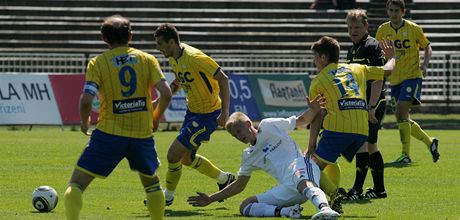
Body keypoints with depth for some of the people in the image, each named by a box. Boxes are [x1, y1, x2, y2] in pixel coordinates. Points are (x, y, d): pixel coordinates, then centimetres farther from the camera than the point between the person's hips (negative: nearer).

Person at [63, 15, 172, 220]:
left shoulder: (97, 63, -2)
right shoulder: (147, 59, 5)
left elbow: (86, 100, -13)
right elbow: (166, 93, -4)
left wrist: (84, 122, 7)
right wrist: (156, 118, 14)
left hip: (109, 133, -3)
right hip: (143, 134, 3)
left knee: (77, 183, 3)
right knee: (152, 182, 27)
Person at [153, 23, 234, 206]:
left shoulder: (193, 57, -26)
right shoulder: (174, 58, 1)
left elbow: (223, 78, -26)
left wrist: (225, 111, -30)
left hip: (208, 114, -10)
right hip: (192, 110, 10)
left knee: (174, 154, -9)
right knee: (187, 159, 19)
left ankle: (168, 196, 13)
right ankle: (224, 179, 38)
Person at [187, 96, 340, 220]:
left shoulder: (268, 126, 15)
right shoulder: (249, 156, 27)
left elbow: (302, 121, 20)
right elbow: (239, 185, 33)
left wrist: (313, 110, -2)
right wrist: (210, 199, 30)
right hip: (287, 189, 6)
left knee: (303, 184, -43)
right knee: (245, 206, -7)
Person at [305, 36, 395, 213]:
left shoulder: (318, 81, 12)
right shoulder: (356, 69, 23)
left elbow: (317, 118, 7)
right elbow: (388, 70, 30)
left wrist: (311, 147, 7)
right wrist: (391, 57, 52)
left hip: (337, 128, -6)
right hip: (362, 130, 6)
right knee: (331, 162, 27)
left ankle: (334, 195, -21)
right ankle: (334, 199, 14)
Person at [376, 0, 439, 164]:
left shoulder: (414, 29, -6)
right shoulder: (383, 30, 2)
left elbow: (427, 47, 5)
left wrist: (424, 65, -12)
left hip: (412, 76, -5)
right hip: (394, 79, 5)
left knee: (400, 112, -21)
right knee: (403, 120, 6)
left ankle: (406, 154, -15)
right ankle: (430, 142, 27)